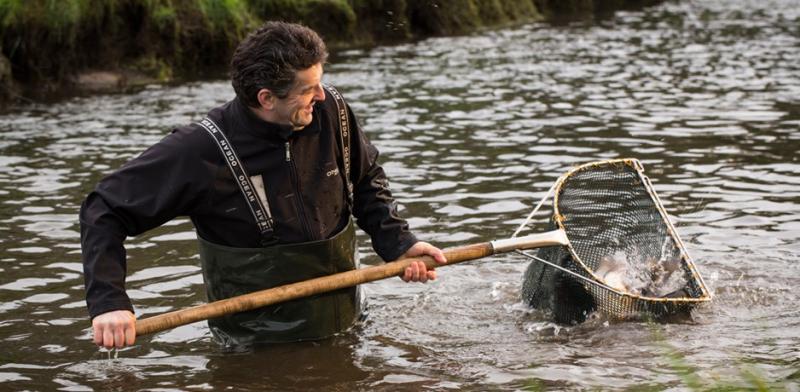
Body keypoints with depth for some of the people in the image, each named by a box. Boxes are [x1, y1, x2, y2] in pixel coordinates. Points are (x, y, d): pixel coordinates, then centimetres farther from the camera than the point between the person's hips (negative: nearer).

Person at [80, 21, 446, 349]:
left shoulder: (331, 111, -11)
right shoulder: (201, 151, -23)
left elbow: (367, 182, 9)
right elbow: (104, 210, -17)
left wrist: (398, 243, -6)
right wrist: (108, 301, -29)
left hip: (344, 324, 5)